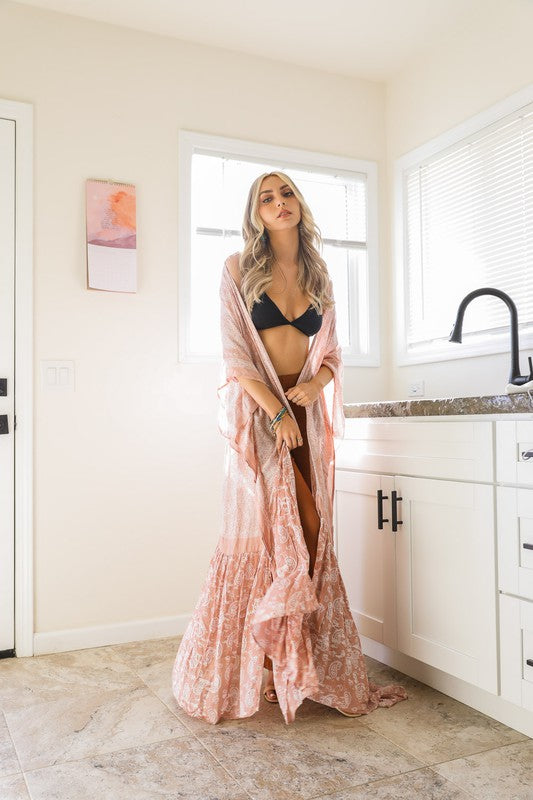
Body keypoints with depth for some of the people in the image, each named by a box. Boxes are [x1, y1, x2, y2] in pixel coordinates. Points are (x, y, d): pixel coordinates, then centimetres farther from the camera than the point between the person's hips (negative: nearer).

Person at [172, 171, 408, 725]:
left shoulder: (319, 276, 14)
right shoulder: (239, 269, 2)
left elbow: (332, 354, 14)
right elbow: (234, 353, -6)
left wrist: (315, 384, -8)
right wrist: (275, 409, -15)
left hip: (307, 410, 4)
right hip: (257, 409, -4)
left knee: (310, 534, 0)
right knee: (275, 530, -11)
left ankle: (303, 665, 12)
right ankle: (273, 662, 7)